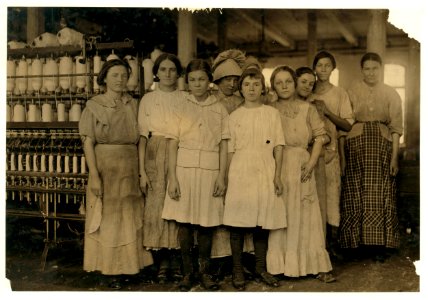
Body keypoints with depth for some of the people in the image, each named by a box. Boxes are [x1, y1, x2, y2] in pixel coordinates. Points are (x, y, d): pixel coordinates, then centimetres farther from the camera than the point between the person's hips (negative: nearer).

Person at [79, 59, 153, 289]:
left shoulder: (133, 105, 9)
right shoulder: (94, 105, -2)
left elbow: (138, 139, 8)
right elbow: (88, 142, -7)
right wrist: (94, 175, -16)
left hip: (130, 168, 3)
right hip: (105, 166, -3)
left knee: (130, 220, 8)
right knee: (107, 221, 5)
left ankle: (127, 265, 21)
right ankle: (111, 270, 15)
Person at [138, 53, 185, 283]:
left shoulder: (185, 99, 7)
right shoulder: (148, 99, 9)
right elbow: (143, 136, 5)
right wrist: (142, 170, -3)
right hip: (154, 159, 1)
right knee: (156, 207, -1)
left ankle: (176, 260, 8)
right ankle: (162, 262, 8)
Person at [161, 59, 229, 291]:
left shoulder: (220, 110, 7)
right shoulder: (180, 109, 6)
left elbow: (223, 147, 5)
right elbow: (172, 145, 2)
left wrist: (221, 176, -3)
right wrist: (172, 178, -6)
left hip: (210, 171, 0)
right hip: (184, 169, 0)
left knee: (207, 223, 3)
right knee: (185, 222, 2)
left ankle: (204, 272, 16)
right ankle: (187, 272, 13)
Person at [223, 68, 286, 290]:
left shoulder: (272, 113, 7)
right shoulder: (235, 116, 7)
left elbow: (278, 146, 4)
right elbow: (230, 150, 6)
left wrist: (277, 175, -2)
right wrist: (227, 178, 2)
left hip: (265, 174, 1)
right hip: (240, 174, -1)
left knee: (263, 222, 6)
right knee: (237, 223, 0)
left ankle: (260, 268, 20)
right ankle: (237, 270, 12)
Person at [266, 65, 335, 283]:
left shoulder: (307, 108, 7)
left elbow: (320, 136, 2)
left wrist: (311, 164, -9)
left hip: (301, 165, 0)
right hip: (276, 166, 0)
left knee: (304, 215, 1)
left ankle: (317, 266, 6)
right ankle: (277, 265, 10)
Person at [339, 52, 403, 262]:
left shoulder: (391, 94, 7)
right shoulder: (352, 92, 6)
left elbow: (396, 128, 3)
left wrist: (394, 157, -6)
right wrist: (343, 153, -8)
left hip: (382, 145, 0)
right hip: (356, 144, 0)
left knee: (380, 195, 1)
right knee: (356, 194, 4)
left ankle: (378, 244, 9)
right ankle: (357, 241, 14)